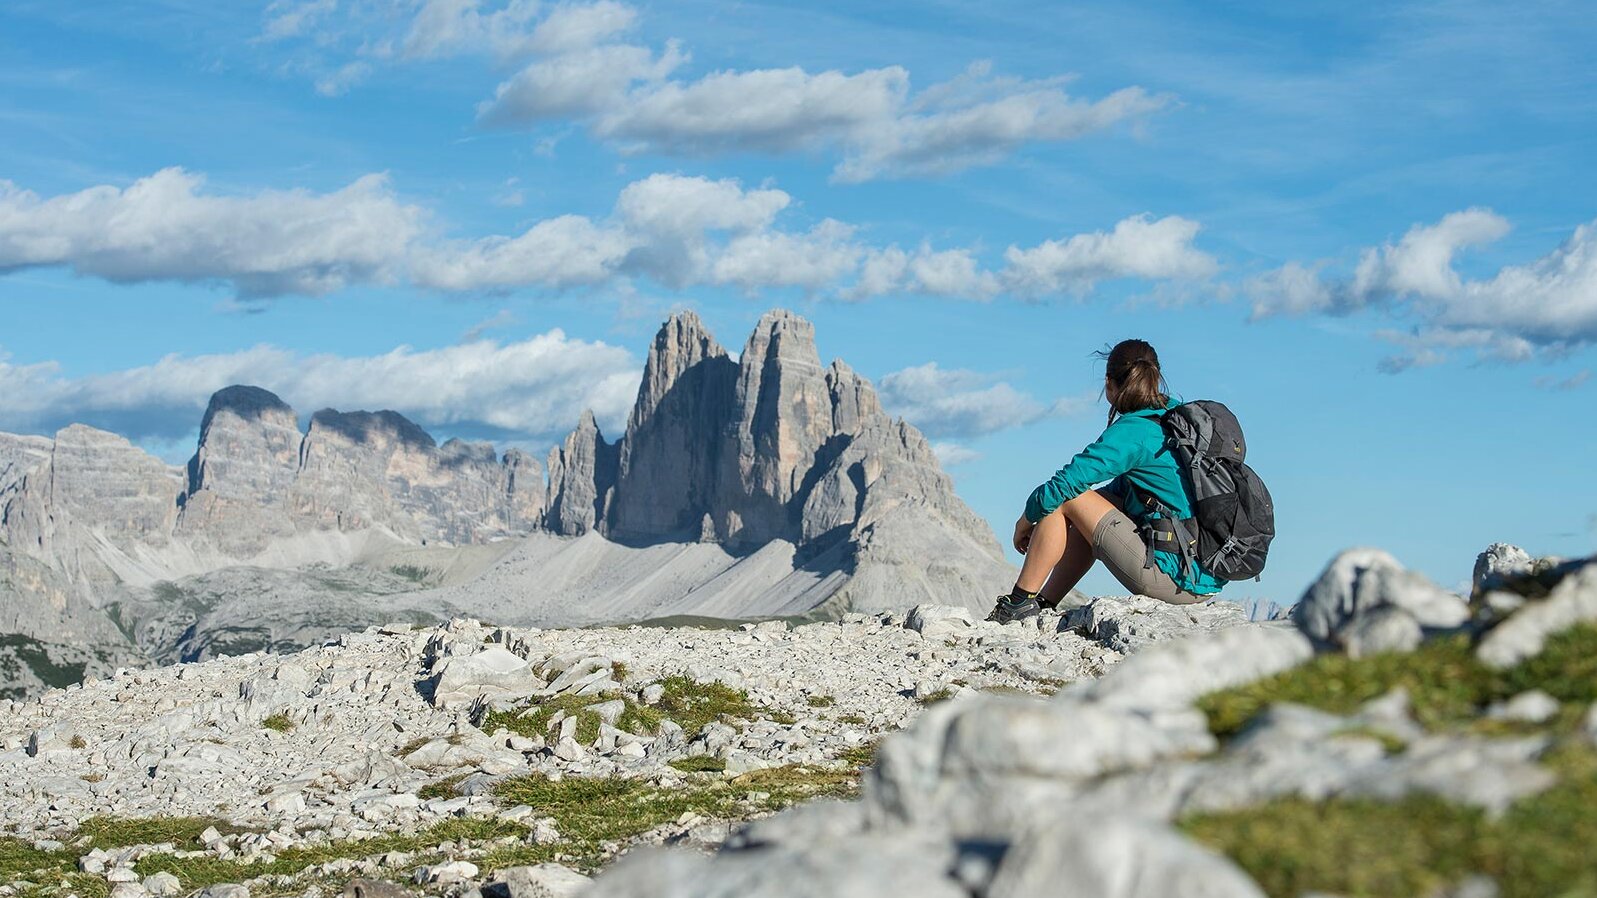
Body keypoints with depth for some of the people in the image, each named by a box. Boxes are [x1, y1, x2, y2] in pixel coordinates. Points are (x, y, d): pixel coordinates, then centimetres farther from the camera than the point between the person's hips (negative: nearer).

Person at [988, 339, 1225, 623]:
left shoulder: (1132, 432, -13)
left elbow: (1061, 486, -13)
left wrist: (1025, 521, 7)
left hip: (1174, 577, -9)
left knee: (1066, 499, 1)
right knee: (1098, 500, 24)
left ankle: (1020, 603, 6)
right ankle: (1044, 603, 24)